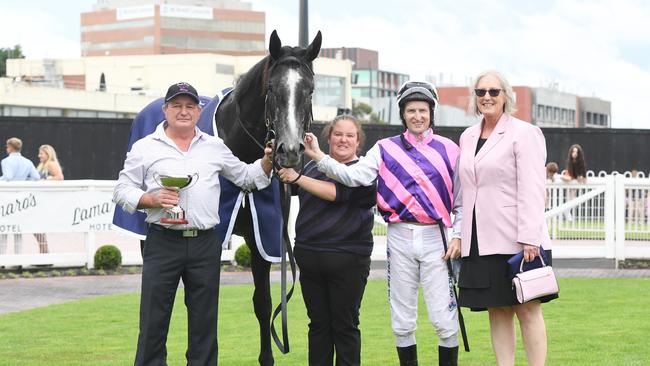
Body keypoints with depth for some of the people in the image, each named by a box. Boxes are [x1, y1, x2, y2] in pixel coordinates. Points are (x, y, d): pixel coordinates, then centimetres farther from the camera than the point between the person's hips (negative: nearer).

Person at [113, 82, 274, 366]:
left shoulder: (215, 148, 11)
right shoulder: (145, 148, 4)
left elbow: (246, 177, 19)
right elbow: (122, 191, 3)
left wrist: (267, 161, 1)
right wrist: (152, 199, -13)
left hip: (205, 244, 2)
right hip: (163, 243, -2)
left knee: (204, 321, 7)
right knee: (154, 322, 0)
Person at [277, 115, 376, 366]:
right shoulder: (312, 166, 14)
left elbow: (337, 192, -18)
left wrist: (297, 178, -20)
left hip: (347, 260, -5)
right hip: (309, 257, 5)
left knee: (345, 325, 2)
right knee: (318, 324, 9)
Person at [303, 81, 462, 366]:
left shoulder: (448, 149, 6)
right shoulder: (386, 149, 7)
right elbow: (355, 176, -6)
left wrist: (458, 236, -2)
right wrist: (319, 157, -16)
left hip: (435, 237, -1)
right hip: (400, 238, 1)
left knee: (444, 320, -4)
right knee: (402, 321, 7)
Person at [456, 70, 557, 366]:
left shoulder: (524, 133, -4)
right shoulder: (467, 137, 15)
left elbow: (531, 190, -11)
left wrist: (529, 238, -18)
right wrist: (459, 235, 10)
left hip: (516, 241, -6)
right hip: (480, 242, 6)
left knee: (527, 310, -2)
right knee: (497, 311, 7)